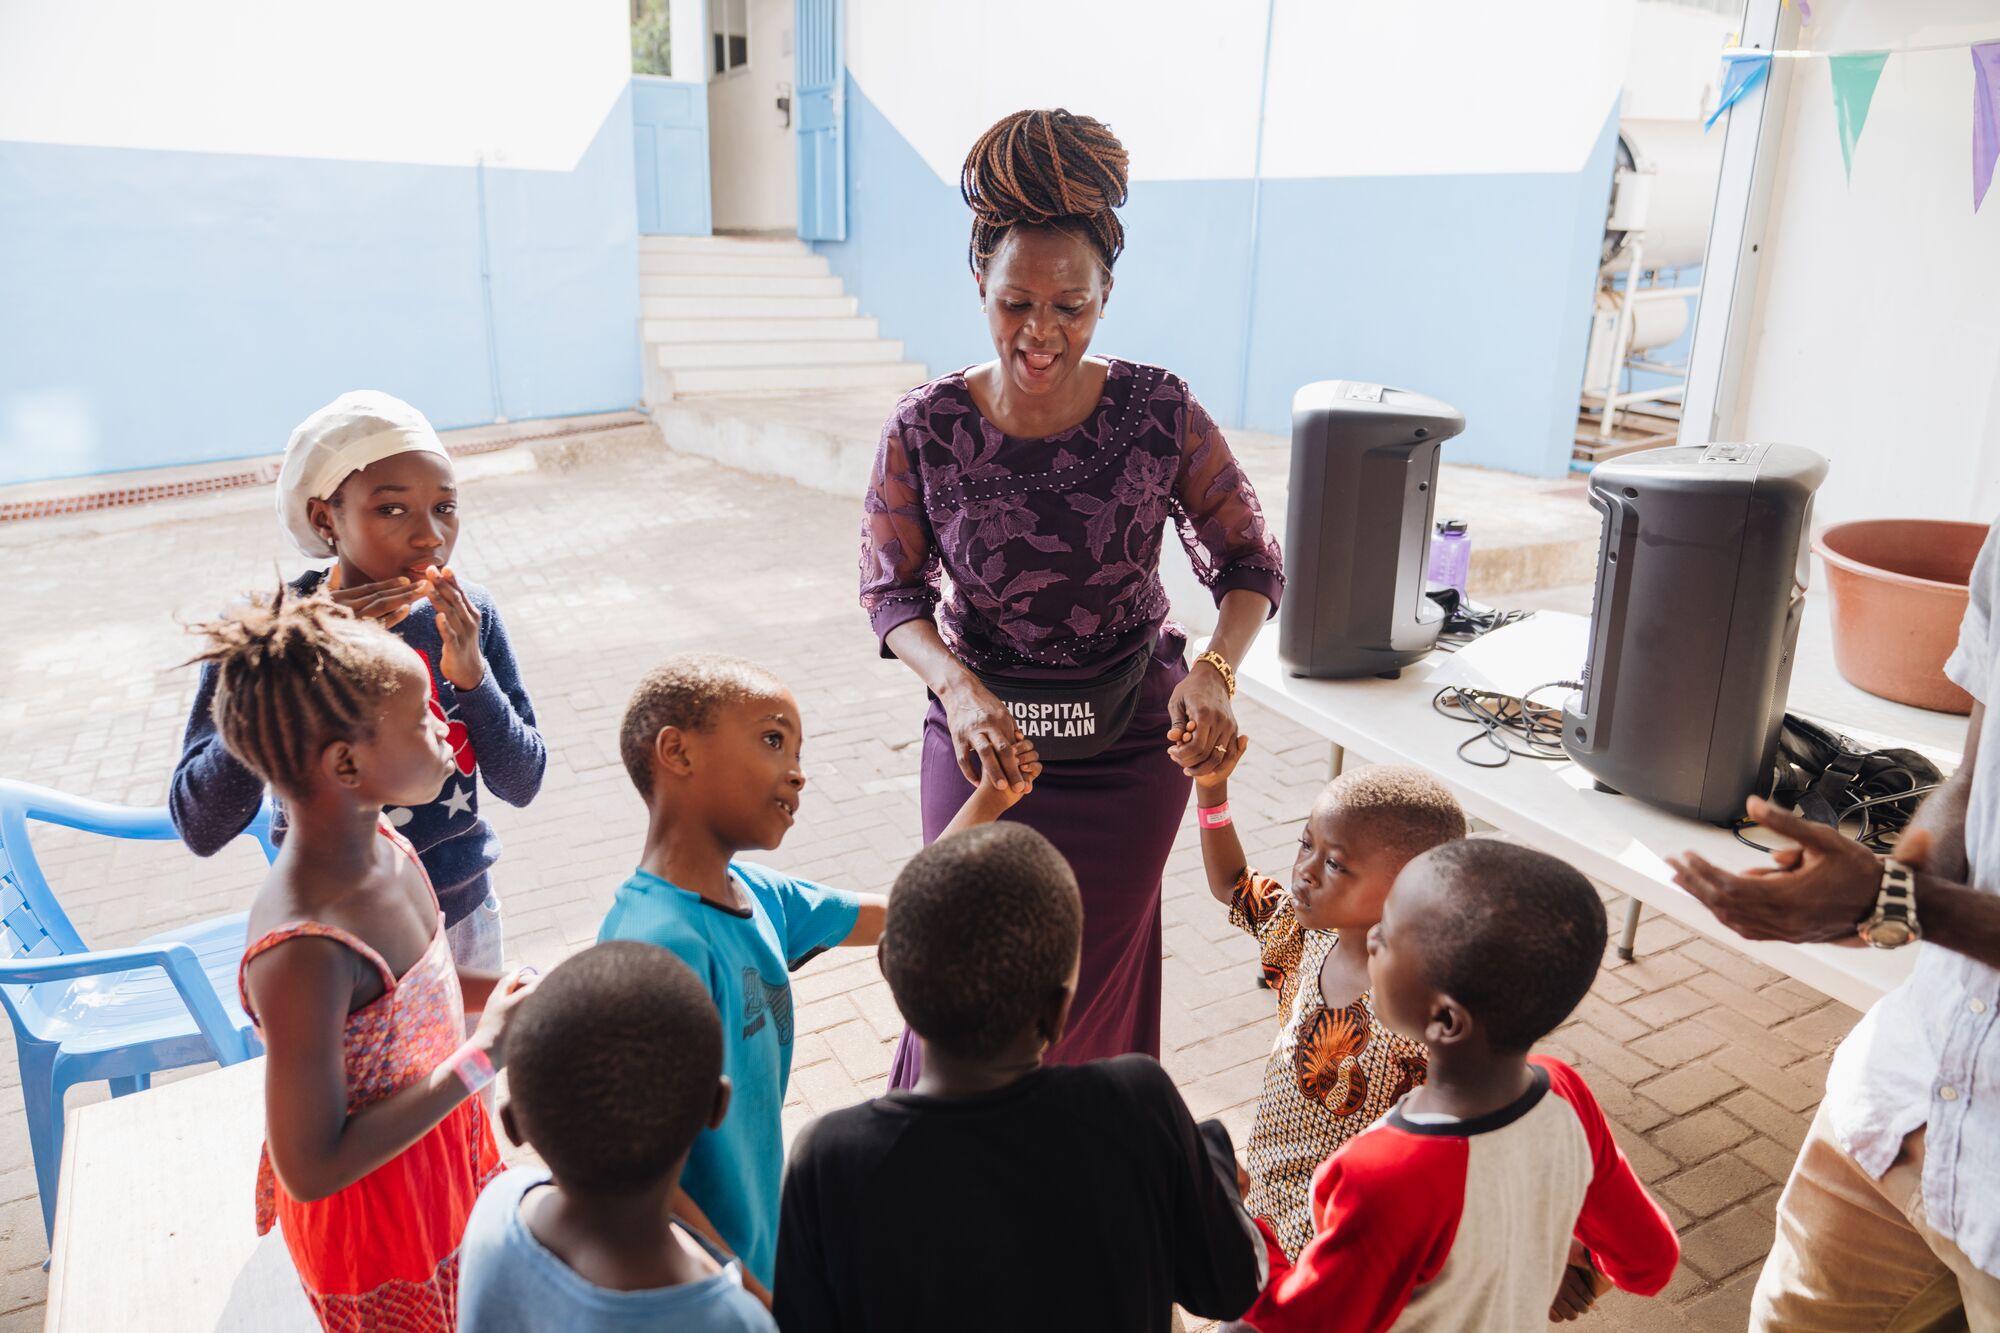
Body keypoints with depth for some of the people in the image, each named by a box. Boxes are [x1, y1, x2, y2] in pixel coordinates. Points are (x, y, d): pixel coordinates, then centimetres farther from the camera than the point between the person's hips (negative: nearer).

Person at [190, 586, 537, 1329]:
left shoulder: (378, 842, -12)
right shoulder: (303, 951, -36)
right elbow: (310, 1169, -28)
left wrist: (509, 994, -8)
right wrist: (484, 1055, -28)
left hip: (443, 1151, 7)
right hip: (376, 1206, -7)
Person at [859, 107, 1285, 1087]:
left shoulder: (1161, 413, -15)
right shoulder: (925, 429, -15)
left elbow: (1249, 561, -7)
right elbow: (891, 590, -6)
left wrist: (1214, 670, -27)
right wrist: (958, 687, -26)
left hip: (1130, 745, 0)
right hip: (981, 737, 0)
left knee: (1096, 984, 18)